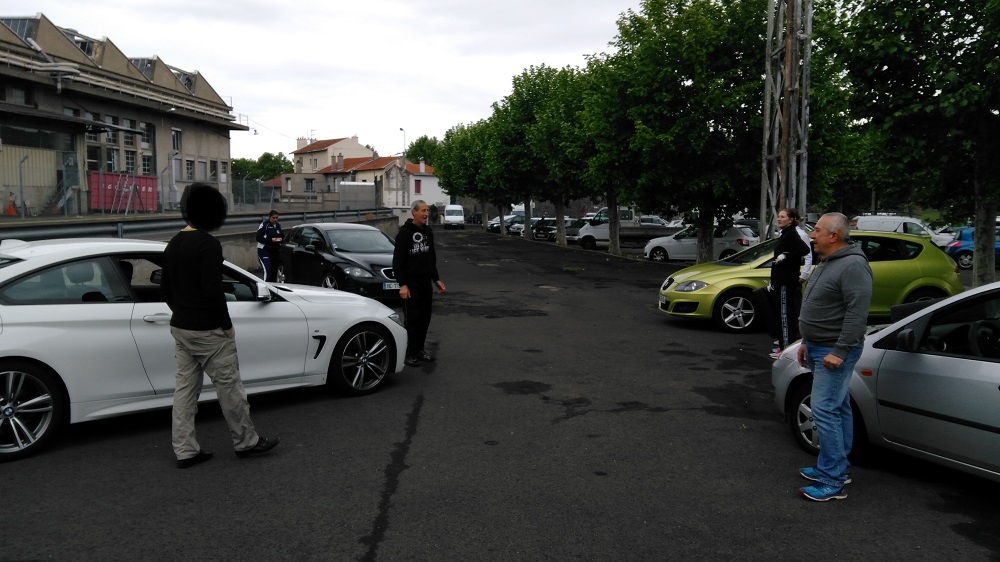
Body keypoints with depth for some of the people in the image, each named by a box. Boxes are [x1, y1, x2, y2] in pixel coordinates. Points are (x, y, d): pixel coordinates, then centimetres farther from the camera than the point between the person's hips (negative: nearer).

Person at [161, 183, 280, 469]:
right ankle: (246, 442, 15)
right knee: (229, 386, 3)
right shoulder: (208, 244, -18)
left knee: (185, 387, 11)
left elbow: (165, 289, 15)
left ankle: (185, 451, 16)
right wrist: (227, 325, -13)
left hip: (180, 327, 9)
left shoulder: (174, 244, 9)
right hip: (208, 330, -9)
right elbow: (213, 291, -23)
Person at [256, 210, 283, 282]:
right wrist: (271, 239, -22)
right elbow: (259, 238, -13)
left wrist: (280, 239, -4)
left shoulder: (278, 225, 10)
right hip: (264, 251, -6)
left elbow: (282, 236, 20)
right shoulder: (264, 225, -9)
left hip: (275, 251, 6)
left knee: (274, 271, 7)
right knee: (267, 271, -17)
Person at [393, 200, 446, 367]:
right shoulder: (404, 233, -11)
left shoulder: (428, 231, 10)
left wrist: (436, 279, 16)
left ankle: (419, 350, 20)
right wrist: (402, 284, -18)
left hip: (426, 282, 7)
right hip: (410, 282, -7)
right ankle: (409, 354, 3)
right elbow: (398, 261, -13)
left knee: (424, 318, 9)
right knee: (412, 319, -5)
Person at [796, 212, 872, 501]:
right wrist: (807, 342, 21)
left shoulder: (852, 265, -19)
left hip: (834, 351, -10)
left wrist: (839, 351, -25)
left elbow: (857, 312, -25)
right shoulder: (827, 263, 13)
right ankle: (838, 467, 25)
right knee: (838, 409, 16)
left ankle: (833, 482, -5)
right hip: (819, 348, 10)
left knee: (825, 411, -11)